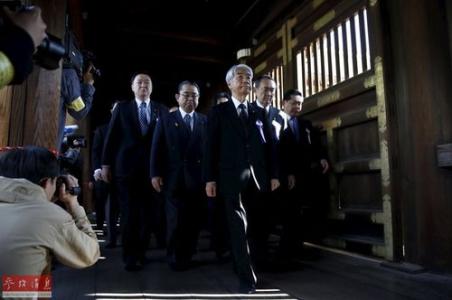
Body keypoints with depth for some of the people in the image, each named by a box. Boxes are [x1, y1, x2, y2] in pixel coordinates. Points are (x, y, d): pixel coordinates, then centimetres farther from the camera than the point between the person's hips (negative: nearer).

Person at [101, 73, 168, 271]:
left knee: (149, 213, 5)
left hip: (153, 168, 1)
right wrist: (106, 164, 0)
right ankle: (130, 256, 14)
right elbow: (111, 137, 5)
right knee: (129, 214, 4)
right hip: (127, 167, -1)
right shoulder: (122, 108, 9)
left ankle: (140, 252, 22)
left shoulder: (162, 110, 9)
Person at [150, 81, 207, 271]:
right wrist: (155, 174, -3)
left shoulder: (205, 121, 8)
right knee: (176, 222, 4)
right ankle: (175, 259, 24)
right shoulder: (166, 121, 9)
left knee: (194, 221, 6)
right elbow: (156, 149, 4)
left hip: (198, 179, 1)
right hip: (174, 179, -1)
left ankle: (187, 257, 25)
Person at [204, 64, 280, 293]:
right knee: (238, 227, -1)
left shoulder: (259, 113, 16)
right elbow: (211, 146, 0)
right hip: (232, 177, -3)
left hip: (258, 177, 3)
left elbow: (269, 145, 11)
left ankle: (242, 265, 23)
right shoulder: (219, 112, 7)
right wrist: (210, 178, -7)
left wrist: (273, 175, 4)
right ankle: (246, 277, 6)